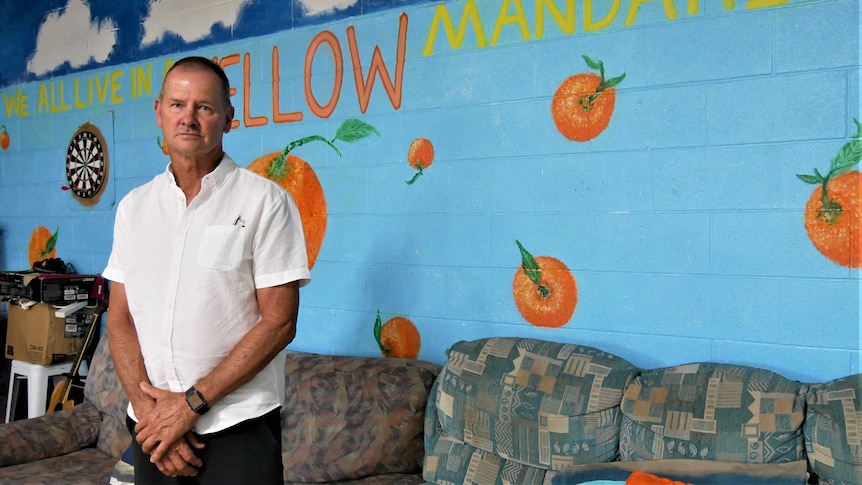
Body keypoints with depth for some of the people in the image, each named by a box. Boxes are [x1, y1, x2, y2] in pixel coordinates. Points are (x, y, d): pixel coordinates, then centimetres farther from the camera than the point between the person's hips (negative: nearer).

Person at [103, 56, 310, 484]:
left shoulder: (265, 202, -7)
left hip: (238, 428, -4)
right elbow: (120, 317, 6)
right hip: (153, 429, 4)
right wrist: (147, 407, -8)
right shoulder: (133, 206, 7)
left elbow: (278, 322, -12)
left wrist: (192, 402, -14)